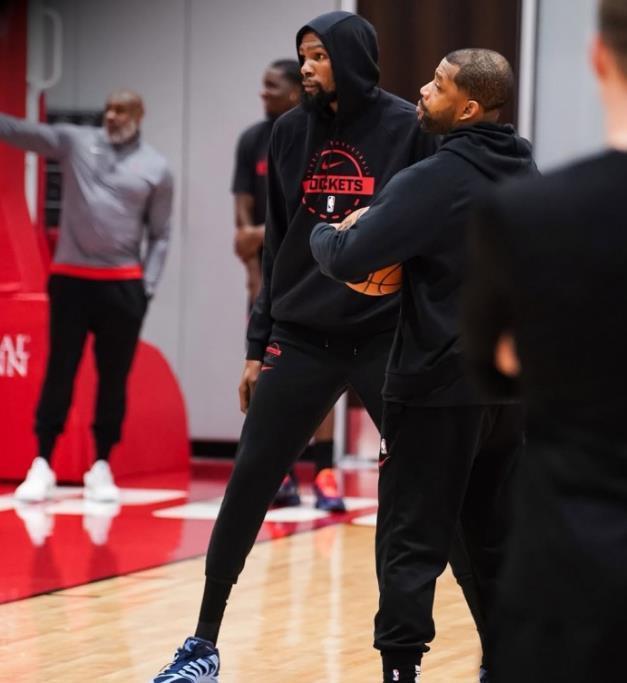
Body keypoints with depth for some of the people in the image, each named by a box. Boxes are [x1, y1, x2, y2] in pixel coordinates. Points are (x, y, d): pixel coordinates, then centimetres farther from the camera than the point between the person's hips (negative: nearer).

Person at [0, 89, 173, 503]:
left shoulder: (156, 168, 4)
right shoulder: (76, 142, 6)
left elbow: (161, 235, 6)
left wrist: (147, 286, -2)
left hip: (123, 284, 0)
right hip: (71, 277, 0)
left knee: (114, 377, 4)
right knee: (60, 371, 0)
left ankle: (102, 468, 13)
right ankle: (43, 465, 4)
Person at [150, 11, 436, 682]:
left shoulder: (406, 129, -5)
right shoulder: (290, 133, 7)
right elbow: (278, 245, 13)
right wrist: (258, 345, 12)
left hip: (388, 341, -3)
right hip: (301, 340, 4)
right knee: (246, 487, 2)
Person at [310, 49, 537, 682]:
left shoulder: (434, 180, -16)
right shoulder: (522, 172, 8)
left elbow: (347, 260, -20)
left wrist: (324, 232, 4)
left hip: (441, 385, -7)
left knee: (412, 540, -2)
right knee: (493, 535, 16)